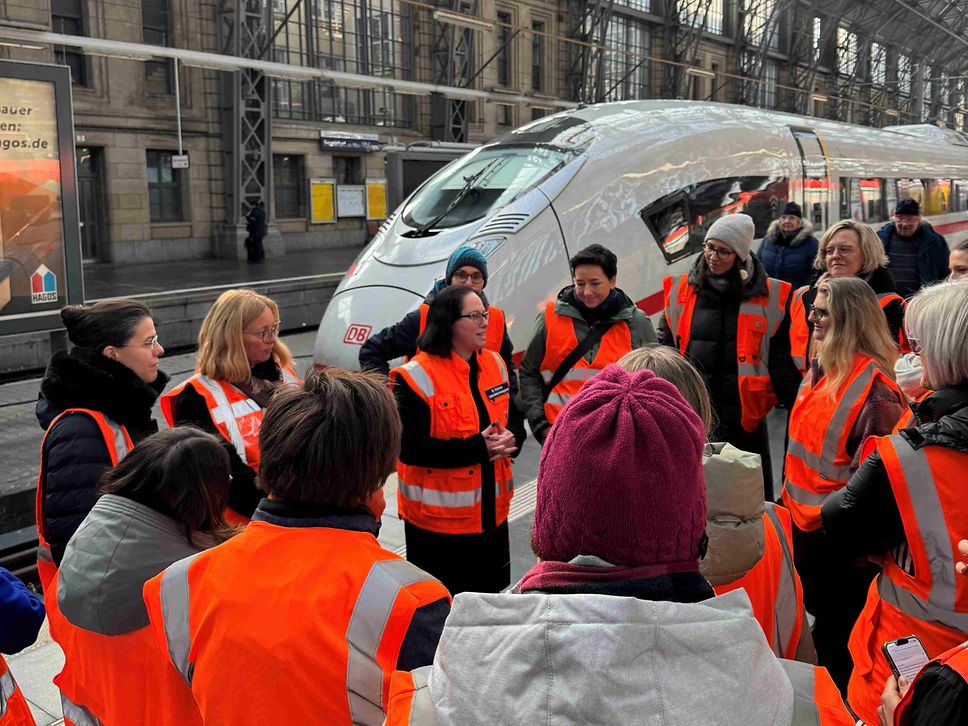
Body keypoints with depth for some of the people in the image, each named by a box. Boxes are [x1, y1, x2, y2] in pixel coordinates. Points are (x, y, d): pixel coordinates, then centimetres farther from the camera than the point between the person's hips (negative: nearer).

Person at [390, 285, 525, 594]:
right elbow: (408, 447, -21)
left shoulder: (494, 364, 6)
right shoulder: (416, 377, -16)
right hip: (437, 519, -6)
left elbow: (515, 418, 15)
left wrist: (510, 439, -10)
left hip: (492, 511, 7)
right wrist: (477, 448, -22)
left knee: (492, 593, 19)